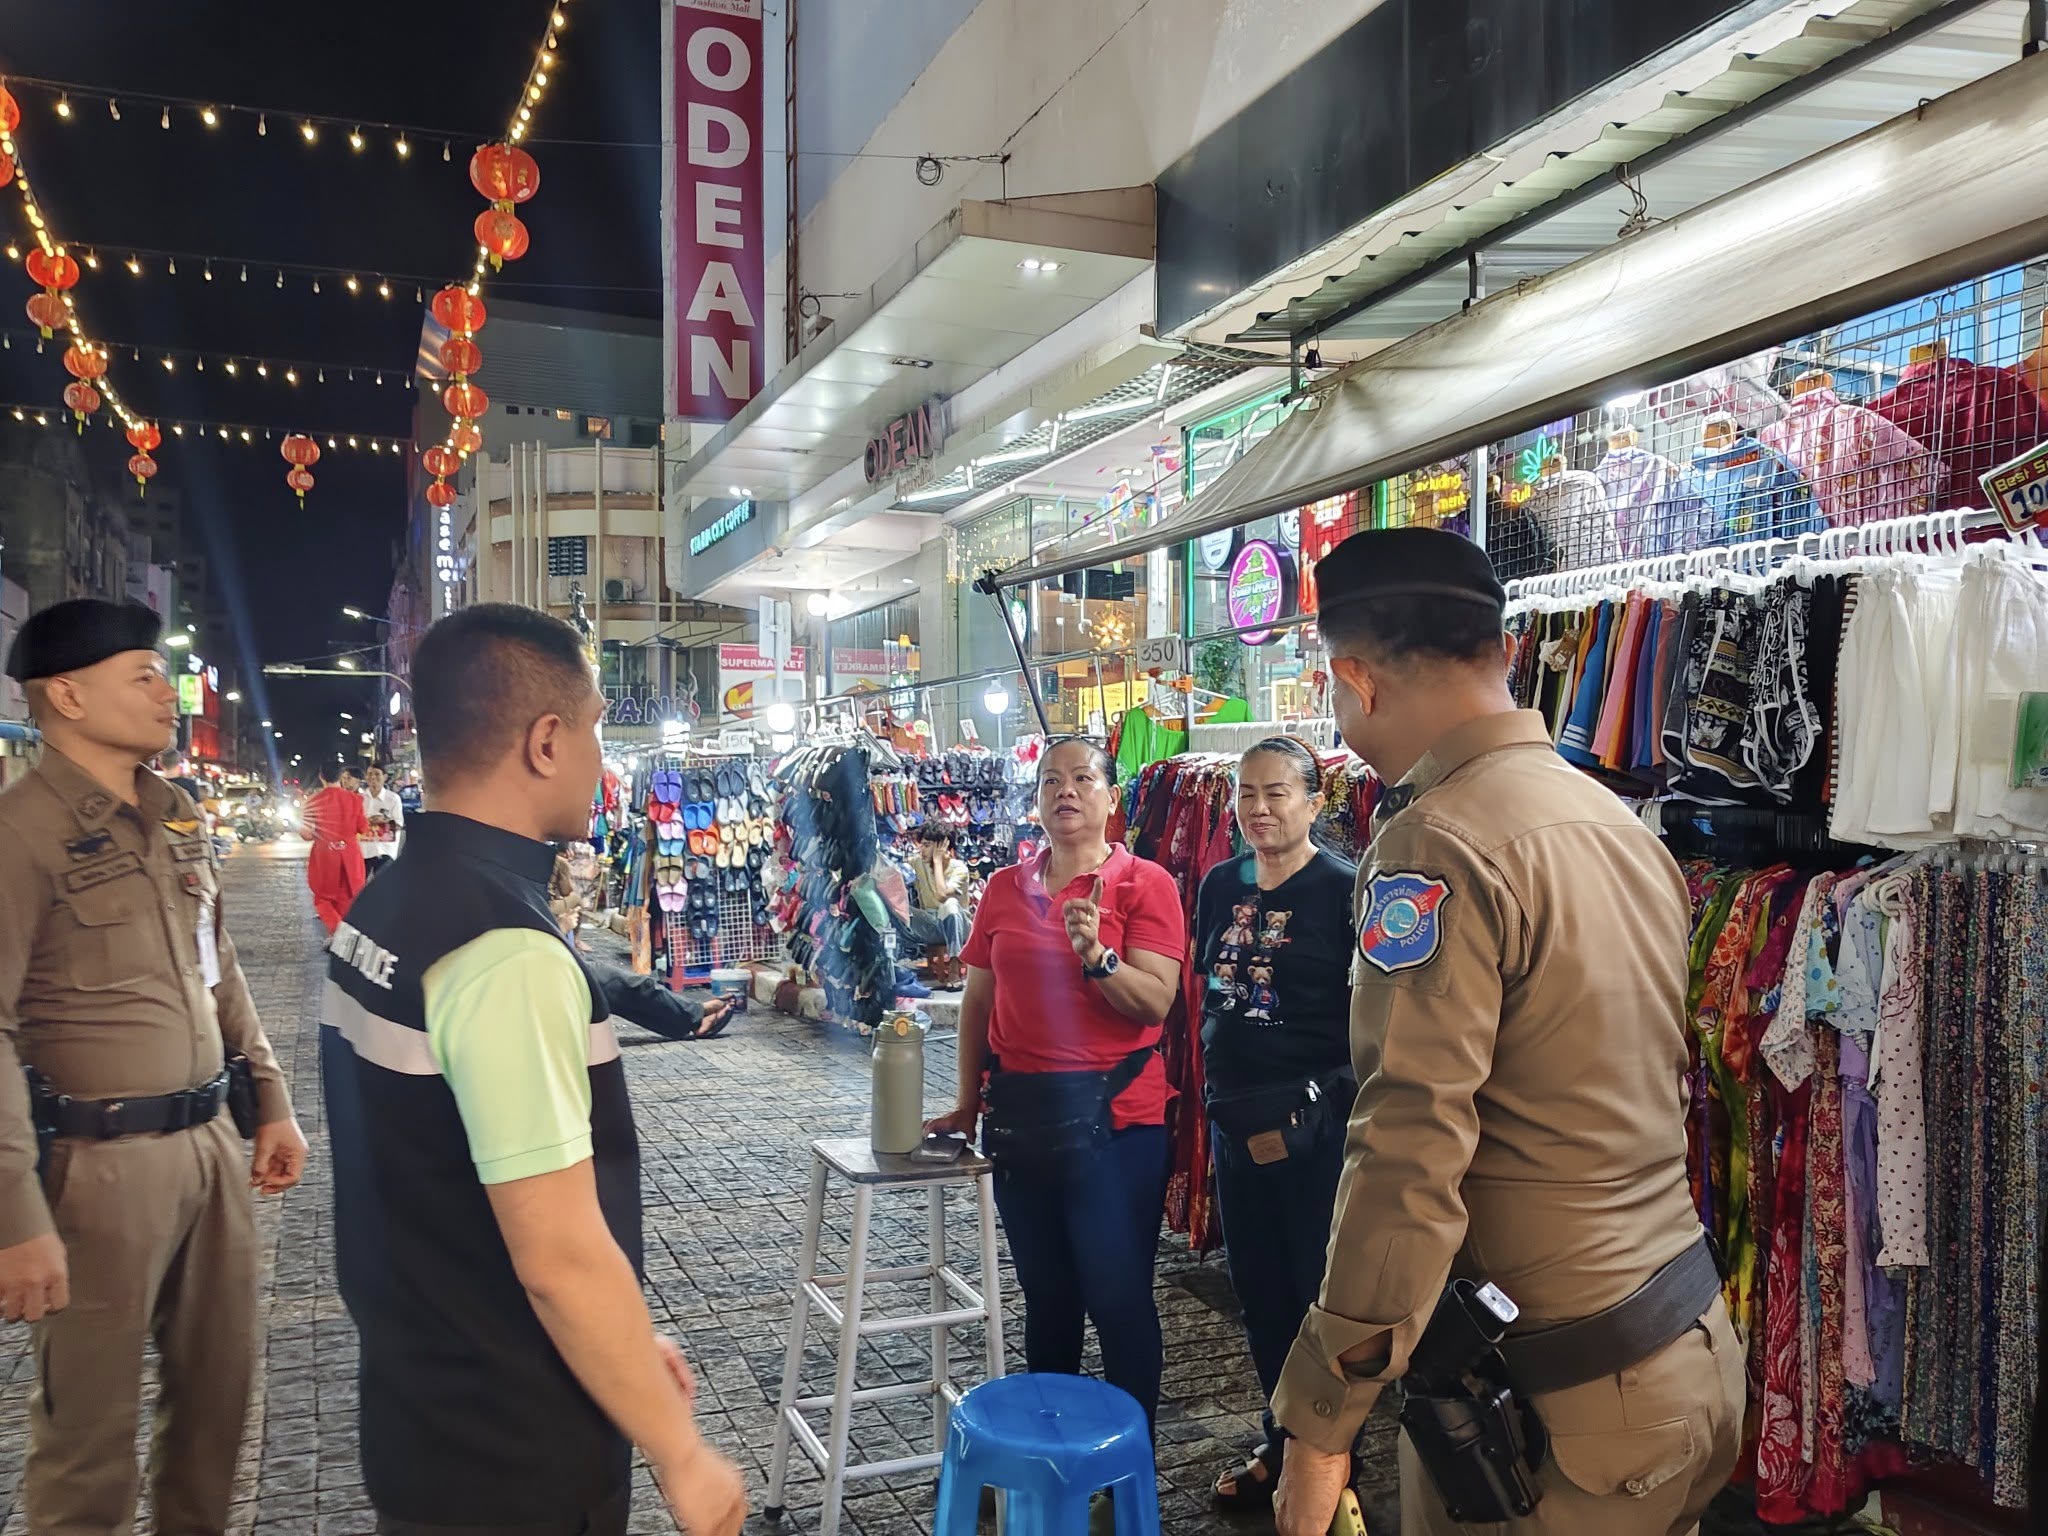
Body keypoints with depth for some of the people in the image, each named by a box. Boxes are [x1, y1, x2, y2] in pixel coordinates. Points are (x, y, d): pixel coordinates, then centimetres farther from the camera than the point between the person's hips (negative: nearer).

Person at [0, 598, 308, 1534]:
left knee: (219, 1386, 18)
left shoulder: (178, 820, 10)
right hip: (102, 1159, -7)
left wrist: (271, 1099, 16)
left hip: (212, 1140, 7)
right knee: (91, 1420, 9)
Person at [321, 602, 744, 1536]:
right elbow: (561, 1257, -26)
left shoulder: (383, 908, 3)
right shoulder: (506, 951, -27)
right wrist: (681, 1453, -14)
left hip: (420, 1414, 8)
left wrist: (622, 1343, 15)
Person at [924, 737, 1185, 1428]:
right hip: (1020, 1113, 5)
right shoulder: (1004, 888, 8)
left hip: (1114, 1116, -4)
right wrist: (968, 1104, 12)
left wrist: (1094, 952, -28)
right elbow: (977, 1000, 12)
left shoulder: (1145, 884, -6)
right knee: (1045, 1294, 17)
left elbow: (1156, 1003, -13)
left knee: (1118, 1296, -1)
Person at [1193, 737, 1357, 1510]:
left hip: (1315, 1124, -6)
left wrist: (1315, 1105, -15)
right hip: (1236, 1118, 6)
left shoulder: (1344, 889, -11)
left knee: (1323, 1291, 6)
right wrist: (1218, 1092, 11)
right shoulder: (1221, 885, 6)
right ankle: (1282, 1441, 34)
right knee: (1257, 1286, 16)